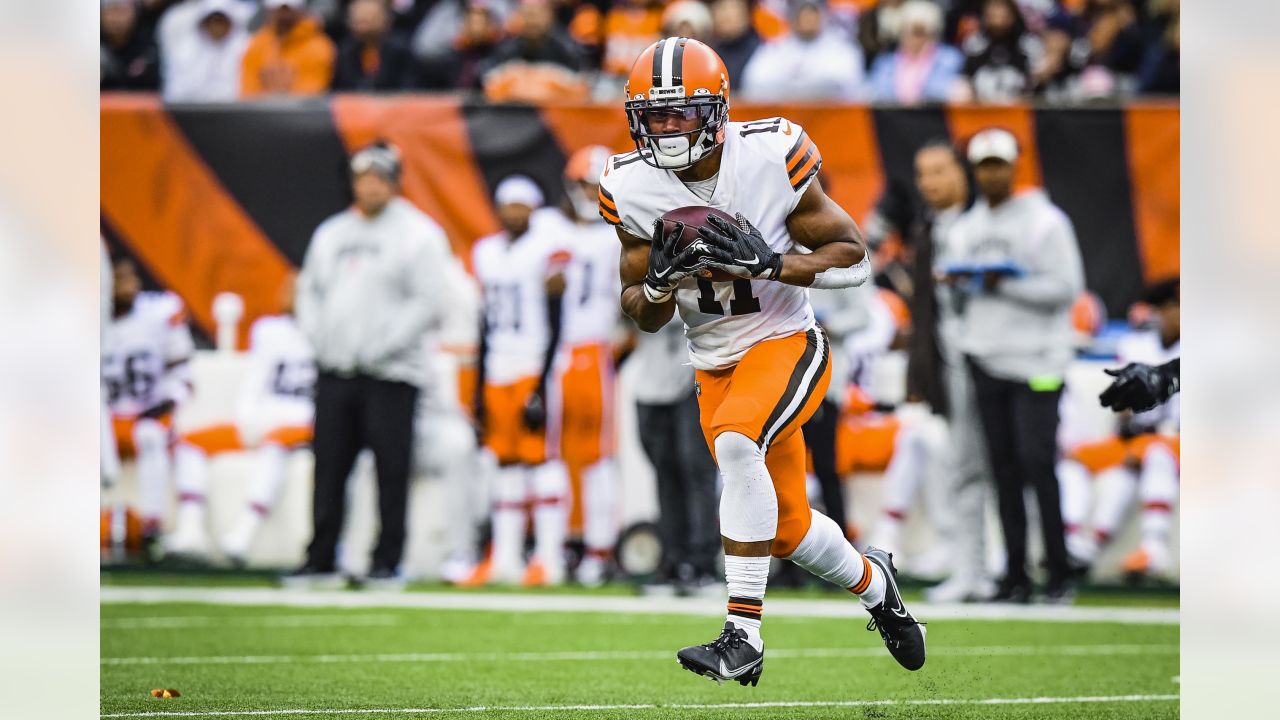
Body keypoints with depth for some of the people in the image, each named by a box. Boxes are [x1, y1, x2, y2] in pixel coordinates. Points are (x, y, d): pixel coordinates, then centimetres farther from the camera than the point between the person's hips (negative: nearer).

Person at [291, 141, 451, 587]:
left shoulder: (418, 234, -4)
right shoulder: (331, 233, 15)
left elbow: (428, 303, -10)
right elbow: (310, 291, 20)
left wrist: (381, 349, -15)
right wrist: (319, 338, 2)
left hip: (390, 375, -5)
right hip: (335, 372, 5)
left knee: (391, 471, -4)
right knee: (329, 468, 6)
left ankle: (387, 562, 3)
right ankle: (320, 561, 11)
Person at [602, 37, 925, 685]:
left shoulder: (770, 158, -16)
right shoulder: (633, 189, -6)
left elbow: (853, 259, -12)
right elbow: (644, 317, 2)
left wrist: (765, 262, -27)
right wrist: (659, 281, -21)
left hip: (786, 342, -5)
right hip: (715, 365, 5)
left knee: (736, 440, -34)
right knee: (787, 529, 10)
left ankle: (743, 639, -32)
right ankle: (872, 583, 45)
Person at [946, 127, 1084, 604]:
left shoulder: (1045, 221, -4)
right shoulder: (966, 227, 15)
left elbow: (1067, 287, -11)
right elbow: (959, 286, 21)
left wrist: (1005, 284, -16)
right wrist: (957, 283, -2)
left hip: (1035, 362, -6)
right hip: (985, 362, 6)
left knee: (1037, 462, -12)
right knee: (1004, 469, 5)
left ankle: (1059, 575, -7)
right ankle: (1015, 577, 7)